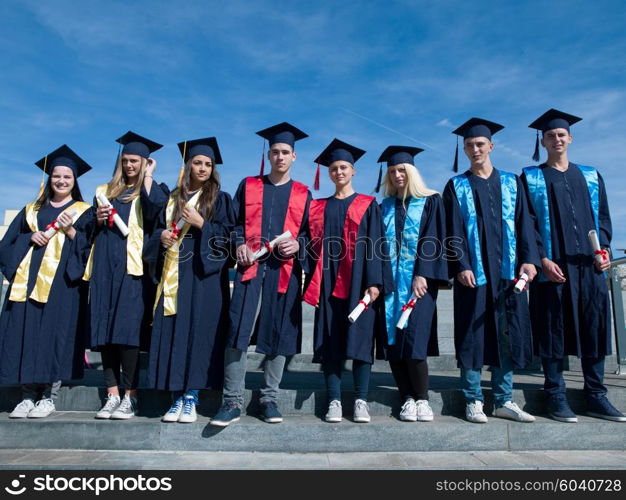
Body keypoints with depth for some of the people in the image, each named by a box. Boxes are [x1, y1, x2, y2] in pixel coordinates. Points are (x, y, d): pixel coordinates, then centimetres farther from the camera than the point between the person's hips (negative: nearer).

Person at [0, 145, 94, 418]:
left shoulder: (84, 211, 11)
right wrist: (30, 238, -5)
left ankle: (49, 396, 1)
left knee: (55, 331, -7)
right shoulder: (32, 210, 19)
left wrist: (69, 230, -13)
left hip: (62, 281, -3)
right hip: (29, 279, 3)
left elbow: (88, 247, 1)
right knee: (25, 331, -1)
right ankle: (28, 395, 8)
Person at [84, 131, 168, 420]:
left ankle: (130, 397, -4)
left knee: (127, 329, -10)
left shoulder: (153, 190, 10)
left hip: (133, 267, -4)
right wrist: (97, 219, 3)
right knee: (105, 330, 1)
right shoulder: (105, 191, 22)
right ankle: (112, 395, 6)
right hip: (105, 266, 5)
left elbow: (155, 209, -15)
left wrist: (148, 176, -3)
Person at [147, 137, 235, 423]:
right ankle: (177, 397, 9)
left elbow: (229, 234, -2)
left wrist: (200, 223, -13)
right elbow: (157, 230, 18)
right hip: (175, 275, 3)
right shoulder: (173, 199, 16)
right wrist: (162, 236, -4)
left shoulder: (220, 199, 7)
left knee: (198, 330, -5)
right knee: (172, 331, 0)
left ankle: (190, 397, 4)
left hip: (205, 274, -3)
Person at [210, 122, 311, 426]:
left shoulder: (303, 194, 14)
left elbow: (310, 232, 11)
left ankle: (270, 398, 18)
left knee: (278, 336, 4)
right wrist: (239, 244, -7)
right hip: (251, 266, 0)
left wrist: (298, 245, -9)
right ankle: (233, 402, 2)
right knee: (237, 333, -8)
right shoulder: (249, 186, 14)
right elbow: (234, 221, 12)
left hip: (285, 271, 1)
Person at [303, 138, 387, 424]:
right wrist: (312, 283, 1)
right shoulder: (319, 207, 15)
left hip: (358, 283, -2)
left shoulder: (368, 205, 8)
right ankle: (334, 401, 8)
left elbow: (374, 244, 0)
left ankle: (360, 401, 7)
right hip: (328, 284, 2)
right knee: (330, 342, 1)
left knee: (360, 338, -2)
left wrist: (374, 282, -10)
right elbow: (314, 247, 10)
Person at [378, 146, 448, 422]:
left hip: (419, 280, -4)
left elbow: (433, 241, -4)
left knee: (412, 341, -12)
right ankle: (408, 399, 12)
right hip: (391, 282, 4)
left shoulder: (431, 201, 5)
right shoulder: (385, 208, 16)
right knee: (393, 341, 0)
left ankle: (422, 399, 6)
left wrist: (423, 275, -14)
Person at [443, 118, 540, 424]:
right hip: (474, 272, -2)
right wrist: (461, 266, -14)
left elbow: (524, 224, 7)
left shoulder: (511, 183, 14)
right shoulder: (456, 187, 7)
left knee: (508, 334, 5)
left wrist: (529, 259, -6)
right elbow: (454, 231, -2)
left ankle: (504, 400, 17)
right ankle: (473, 401, 10)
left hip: (508, 271, 3)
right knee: (473, 335, 0)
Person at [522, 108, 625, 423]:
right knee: (553, 328, -2)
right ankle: (556, 397, 8)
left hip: (589, 265, 4)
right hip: (552, 265, -4)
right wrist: (542, 259, -13)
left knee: (595, 327, 5)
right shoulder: (531, 179, 6)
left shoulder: (590, 176, 17)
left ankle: (595, 396, 16)